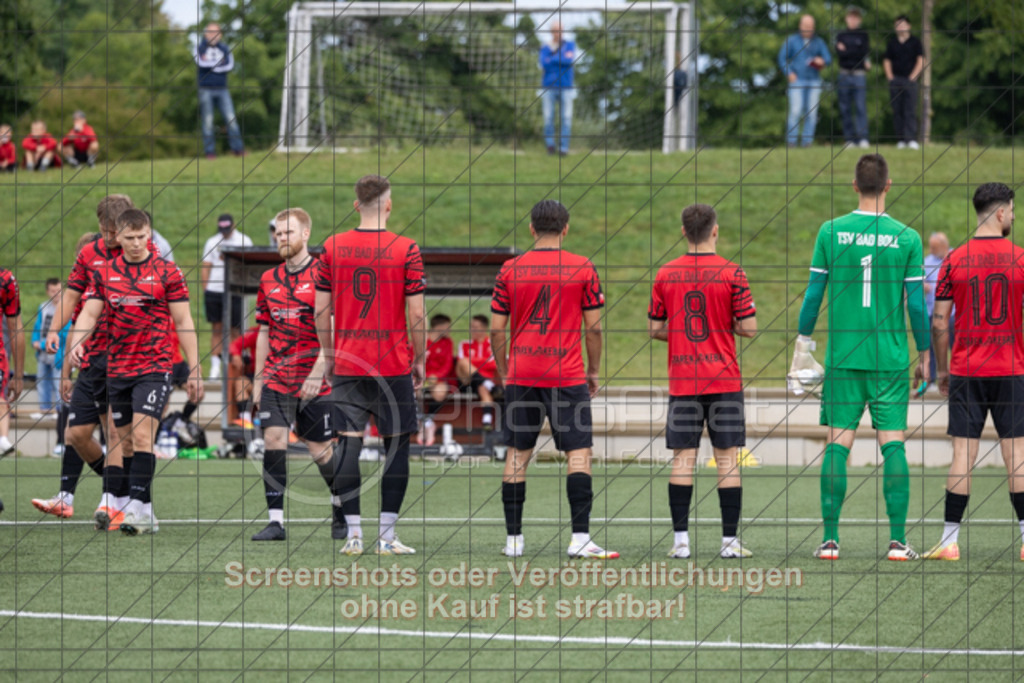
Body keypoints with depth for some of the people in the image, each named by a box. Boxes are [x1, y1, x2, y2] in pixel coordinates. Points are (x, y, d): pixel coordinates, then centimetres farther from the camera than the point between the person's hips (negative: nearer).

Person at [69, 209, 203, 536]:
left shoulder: (167, 273, -1)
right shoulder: (105, 273, 8)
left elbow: (183, 322, 0)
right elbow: (90, 313, 5)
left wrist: (194, 371, -2)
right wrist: (76, 343, -17)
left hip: (155, 367, -5)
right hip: (117, 369, 5)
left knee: (142, 436, -16)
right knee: (124, 438, 8)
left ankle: (140, 506, -20)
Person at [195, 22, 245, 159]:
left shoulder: (225, 49, 11)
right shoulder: (201, 47, 6)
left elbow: (230, 65, -4)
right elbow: (200, 62, -13)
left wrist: (211, 66, -9)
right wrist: (219, 63, -9)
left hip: (222, 90, 2)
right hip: (205, 90, -2)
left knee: (231, 119, -6)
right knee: (207, 122, -3)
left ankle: (237, 148, -3)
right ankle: (209, 151, 0)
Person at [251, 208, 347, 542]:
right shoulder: (269, 280, 10)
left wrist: (317, 373, -18)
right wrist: (258, 380, 12)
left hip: (314, 381, -4)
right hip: (276, 379, 4)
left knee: (321, 450, 4)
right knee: (273, 440, -10)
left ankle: (341, 507, 29)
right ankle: (276, 521, -9)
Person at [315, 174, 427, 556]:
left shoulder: (333, 247, 1)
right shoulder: (406, 249, -6)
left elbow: (321, 309, 3)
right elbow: (416, 314, -7)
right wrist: (420, 360, 5)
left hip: (347, 366, 2)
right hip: (394, 364, -2)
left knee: (349, 444, 4)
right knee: (396, 446, 5)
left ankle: (353, 534, 1)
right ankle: (387, 536, 2)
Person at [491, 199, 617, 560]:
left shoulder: (510, 269, 2)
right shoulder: (583, 268, -2)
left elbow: (497, 330, 4)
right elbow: (594, 327, 0)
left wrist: (503, 373, 15)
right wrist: (594, 371, 11)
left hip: (521, 375, 2)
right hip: (567, 375, -2)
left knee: (517, 455, 9)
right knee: (579, 453, -2)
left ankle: (513, 539, 10)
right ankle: (580, 537, -12)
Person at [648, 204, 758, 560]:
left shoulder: (666, 274, 2)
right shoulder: (732, 273, -6)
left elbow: (654, 328, 5)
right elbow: (749, 327, -6)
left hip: (681, 381, 2)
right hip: (724, 380, -2)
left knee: (682, 459, 3)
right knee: (728, 459, 1)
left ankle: (680, 539, -1)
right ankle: (730, 540, -1)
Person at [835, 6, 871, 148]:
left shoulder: (863, 35, 9)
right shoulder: (841, 35, 12)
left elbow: (865, 52, -5)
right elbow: (839, 54, -1)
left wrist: (846, 51, -5)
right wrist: (856, 53, -9)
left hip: (859, 75, -2)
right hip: (844, 76, 2)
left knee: (861, 107, -11)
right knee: (845, 109, 1)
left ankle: (863, 138, -16)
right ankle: (849, 139, 4)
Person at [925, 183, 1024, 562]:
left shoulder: (955, 260, 0)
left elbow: (938, 323, 1)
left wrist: (942, 370, 12)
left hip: (965, 373, 1)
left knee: (962, 455, 1)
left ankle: (949, 541, -1)